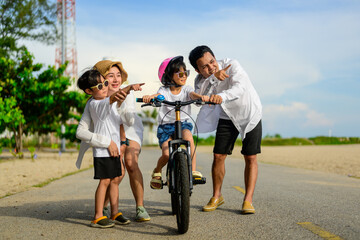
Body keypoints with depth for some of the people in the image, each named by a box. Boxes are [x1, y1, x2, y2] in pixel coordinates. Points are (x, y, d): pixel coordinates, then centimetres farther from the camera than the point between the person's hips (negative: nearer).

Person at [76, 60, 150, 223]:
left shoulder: (126, 95, -25)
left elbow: (130, 121, -38)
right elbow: (80, 131, -39)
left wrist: (122, 104, -56)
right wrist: (107, 142, -48)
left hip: (130, 133, 1)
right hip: (111, 138, -1)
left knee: (131, 163, -26)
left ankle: (140, 208, -14)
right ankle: (104, 207, 3)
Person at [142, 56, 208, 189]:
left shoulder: (186, 89, 1)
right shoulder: (164, 90, -4)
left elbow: (193, 95, -19)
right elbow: (157, 95, -24)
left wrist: (202, 97, -43)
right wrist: (149, 97, -49)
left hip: (183, 123, 1)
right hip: (166, 125, -1)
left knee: (188, 137, -34)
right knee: (166, 154, -19)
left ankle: (193, 170, -21)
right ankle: (157, 172, 15)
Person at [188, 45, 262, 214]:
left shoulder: (231, 65, -26)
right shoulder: (201, 80, -15)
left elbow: (240, 87, -43)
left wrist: (222, 96, -61)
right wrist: (213, 77, -46)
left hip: (250, 114, -3)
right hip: (227, 117, 3)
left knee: (250, 158, -5)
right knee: (218, 156, -3)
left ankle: (248, 200, 2)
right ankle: (216, 196, 14)